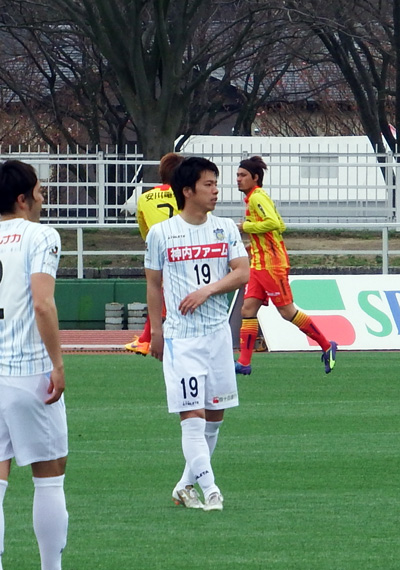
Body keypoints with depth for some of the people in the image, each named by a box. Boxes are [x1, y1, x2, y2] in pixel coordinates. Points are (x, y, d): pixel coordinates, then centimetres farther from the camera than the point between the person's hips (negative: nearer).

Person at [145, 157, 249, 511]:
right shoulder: (161, 234, -1)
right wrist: (156, 330, 5)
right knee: (192, 415, -11)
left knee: (215, 415, 8)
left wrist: (207, 290, -15)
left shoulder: (226, 229, 6)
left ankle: (187, 484, 22)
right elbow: (153, 284, 6)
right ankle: (210, 491, -13)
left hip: (218, 332, 4)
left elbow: (243, 273, -1)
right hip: (180, 335, -4)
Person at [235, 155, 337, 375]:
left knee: (287, 311, -4)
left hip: (271, 264, -10)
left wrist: (246, 226, -17)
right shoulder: (253, 198, 16)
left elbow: (273, 223, -28)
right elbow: (280, 226, 23)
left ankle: (327, 346, 8)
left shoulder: (258, 197, -13)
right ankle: (244, 362, -3)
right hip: (259, 264, 10)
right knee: (248, 309, 0)